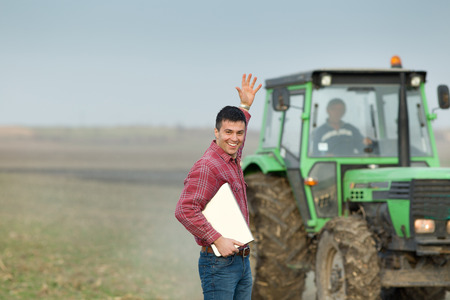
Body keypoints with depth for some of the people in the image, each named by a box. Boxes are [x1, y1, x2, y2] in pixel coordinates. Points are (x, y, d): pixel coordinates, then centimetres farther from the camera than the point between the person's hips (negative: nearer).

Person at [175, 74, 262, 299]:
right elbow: (184, 210, -26)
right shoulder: (206, 167, -16)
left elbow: (235, 144, 39)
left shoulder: (233, 161, 12)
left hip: (242, 261, 9)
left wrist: (245, 106, 36)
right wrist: (217, 240, -26)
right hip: (219, 264, -9)